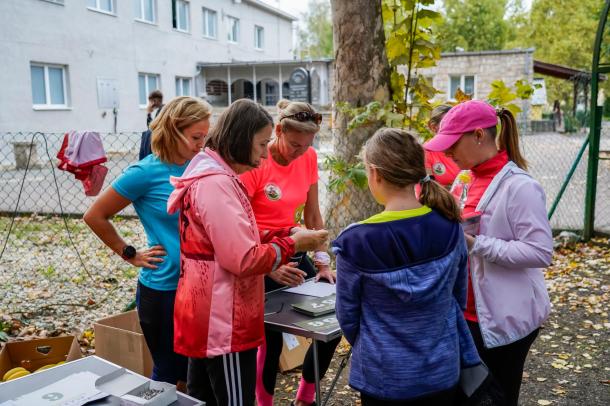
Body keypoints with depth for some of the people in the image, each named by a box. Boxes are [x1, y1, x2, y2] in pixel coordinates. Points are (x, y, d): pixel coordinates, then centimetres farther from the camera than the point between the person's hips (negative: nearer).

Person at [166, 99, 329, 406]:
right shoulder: (216, 183, -22)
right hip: (224, 320, -11)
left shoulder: (210, 174, 11)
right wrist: (293, 244, -11)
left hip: (208, 315, 11)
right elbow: (243, 260, -24)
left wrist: (286, 234, 4)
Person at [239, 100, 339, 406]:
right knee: (271, 337, 0)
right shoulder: (255, 163, -18)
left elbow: (312, 214, 6)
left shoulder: (309, 158, 0)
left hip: (293, 254, 6)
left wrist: (322, 261, -1)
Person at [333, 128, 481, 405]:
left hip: (384, 376, -3)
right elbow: (458, 298, 3)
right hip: (443, 370, 3)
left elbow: (347, 316, -8)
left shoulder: (356, 241, -21)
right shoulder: (449, 227, -10)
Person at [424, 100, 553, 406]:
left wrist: (475, 244, -26)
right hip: (468, 313, 8)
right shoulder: (467, 179, 5)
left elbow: (541, 252, -22)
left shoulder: (519, 186, -19)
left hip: (505, 318, -7)